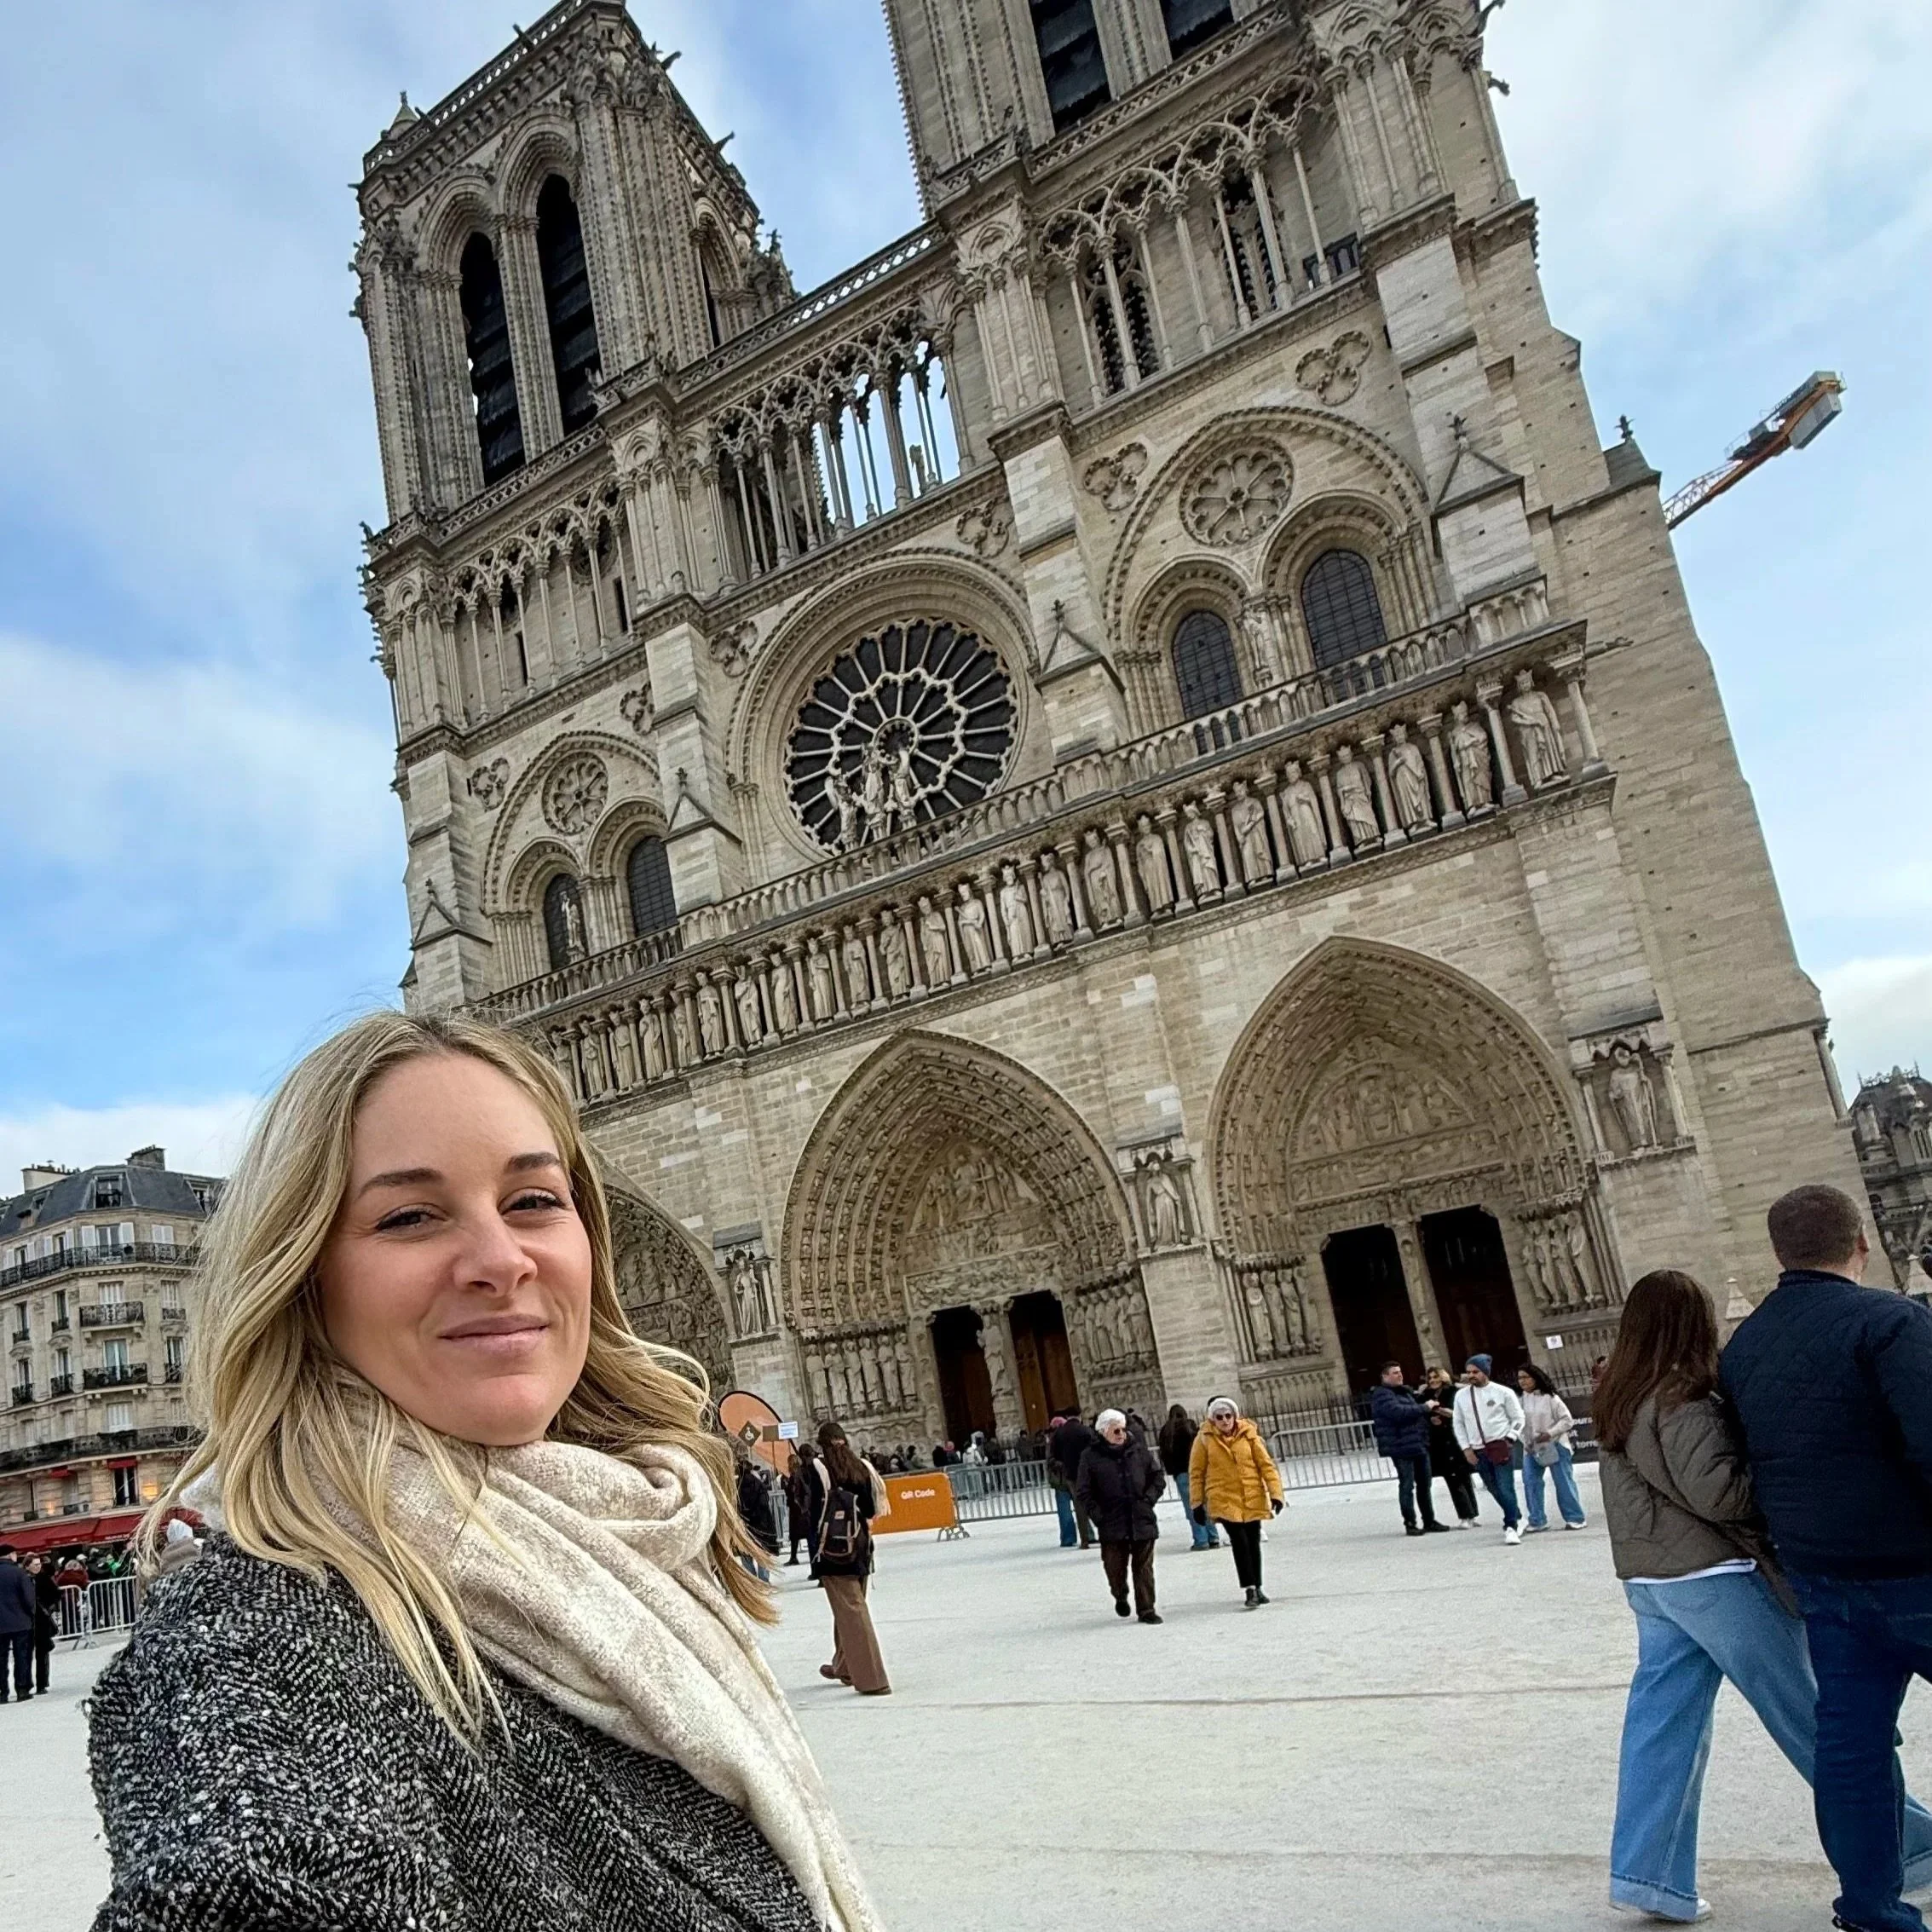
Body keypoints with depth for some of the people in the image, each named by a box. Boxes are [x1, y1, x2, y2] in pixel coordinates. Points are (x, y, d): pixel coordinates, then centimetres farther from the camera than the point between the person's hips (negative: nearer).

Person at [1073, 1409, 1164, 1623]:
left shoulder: (1139, 1451, 4)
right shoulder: (1091, 1458, -3)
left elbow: (1158, 1476, 12)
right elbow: (1083, 1491, 0)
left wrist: (1149, 1498, 0)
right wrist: (1097, 1515, -9)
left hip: (1142, 1521, 1)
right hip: (1112, 1524, -1)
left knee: (1143, 1567, 3)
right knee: (1115, 1567, 4)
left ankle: (1146, 1609, 14)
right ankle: (1120, 1597, 34)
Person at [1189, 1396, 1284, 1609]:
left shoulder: (1249, 1434, -1)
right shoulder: (1204, 1439, -5)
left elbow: (1266, 1464, 1)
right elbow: (1196, 1473, 0)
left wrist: (1276, 1493, -5)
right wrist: (1198, 1504, 0)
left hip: (1252, 1499, 3)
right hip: (1224, 1500, -2)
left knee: (1253, 1543, 11)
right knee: (1240, 1542, -12)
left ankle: (1257, 1588, 26)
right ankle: (1249, 1590, -6)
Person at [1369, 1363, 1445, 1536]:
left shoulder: (1403, 1391, 20)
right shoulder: (1381, 1395, -11)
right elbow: (1398, 1412, -26)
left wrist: (1429, 1417, 12)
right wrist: (1424, 1408, -18)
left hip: (1419, 1445, 9)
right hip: (1402, 1448, -9)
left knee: (1424, 1485, 14)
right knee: (1407, 1486, -4)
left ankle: (1429, 1521, 23)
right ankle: (1410, 1524, 3)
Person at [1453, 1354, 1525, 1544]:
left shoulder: (1503, 1392, -4)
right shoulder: (1461, 1395, 5)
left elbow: (1518, 1418, 1)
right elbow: (1459, 1423, 11)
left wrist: (1509, 1440, -10)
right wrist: (1466, 1448, 4)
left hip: (1501, 1446, -4)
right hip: (1478, 1450, 4)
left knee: (1506, 1488, -11)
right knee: (1495, 1490, 11)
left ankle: (1511, 1527, -4)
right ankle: (1517, 1519, 29)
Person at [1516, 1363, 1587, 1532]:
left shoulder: (1549, 1397, -11)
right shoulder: (1521, 1399, -1)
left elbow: (1567, 1420, -9)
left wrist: (1550, 1433, -19)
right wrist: (1525, 1442, -5)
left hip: (1555, 1445, -4)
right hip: (1531, 1448, 4)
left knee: (1563, 1482, 1)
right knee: (1530, 1482, 0)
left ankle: (1575, 1518, 13)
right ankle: (1537, 1520, 8)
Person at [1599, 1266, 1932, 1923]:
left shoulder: (1615, 1402, 9)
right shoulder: (1682, 1398, -16)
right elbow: (1716, 1492, -21)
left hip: (1649, 1580, 7)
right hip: (1713, 1575, -7)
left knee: (1664, 1723, 7)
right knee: (1810, 1714, 7)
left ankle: (1650, 1874, 6)